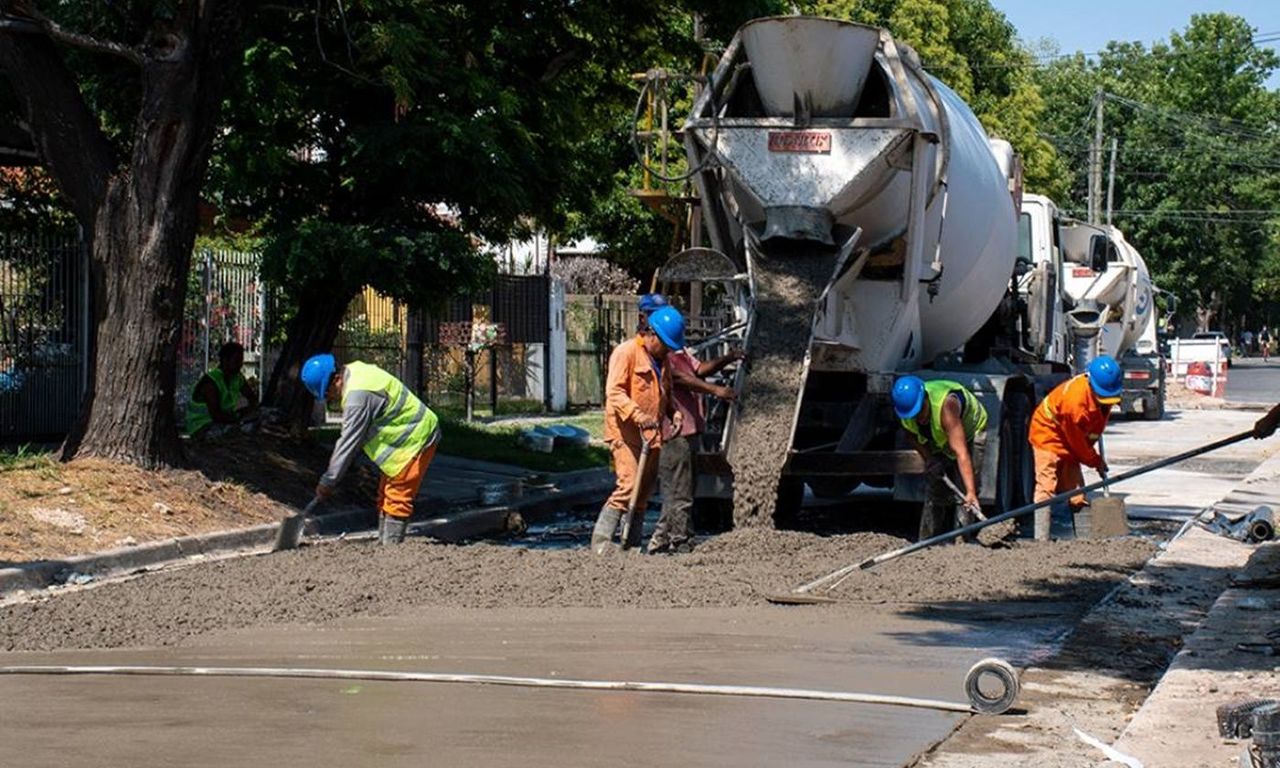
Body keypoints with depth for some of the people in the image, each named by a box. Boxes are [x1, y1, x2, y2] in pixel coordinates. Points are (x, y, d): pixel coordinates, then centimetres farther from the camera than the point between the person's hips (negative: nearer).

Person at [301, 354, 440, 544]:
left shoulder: (358, 396, -28)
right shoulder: (354, 372, 3)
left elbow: (348, 443, -24)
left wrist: (327, 482, -16)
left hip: (417, 439, -11)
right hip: (407, 437, 11)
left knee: (397, 498, -11)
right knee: (385, 495, 14)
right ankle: (383, 543, 20)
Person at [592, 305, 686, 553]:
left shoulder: (662, 360, 19)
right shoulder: (626, 352, -9)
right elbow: (614, 391, -17)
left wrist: (673, 412, 10)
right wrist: (637, 416, -29)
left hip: (651, 436, 9)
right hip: (626, 433, -9)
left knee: (644, 491, 9)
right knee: (628, 486, -17)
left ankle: (632, 544, 15)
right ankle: (600, 543, -15)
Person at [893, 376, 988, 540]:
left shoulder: (946, 405, -46)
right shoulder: (904, 410, -27)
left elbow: (961, 452, -51)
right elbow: (912, 435, -2)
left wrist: (971, 492, -56)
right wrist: (928, 458, -19)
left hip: (970, 432, -5)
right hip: (939, 440, 5)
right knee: (937, 490, -6)